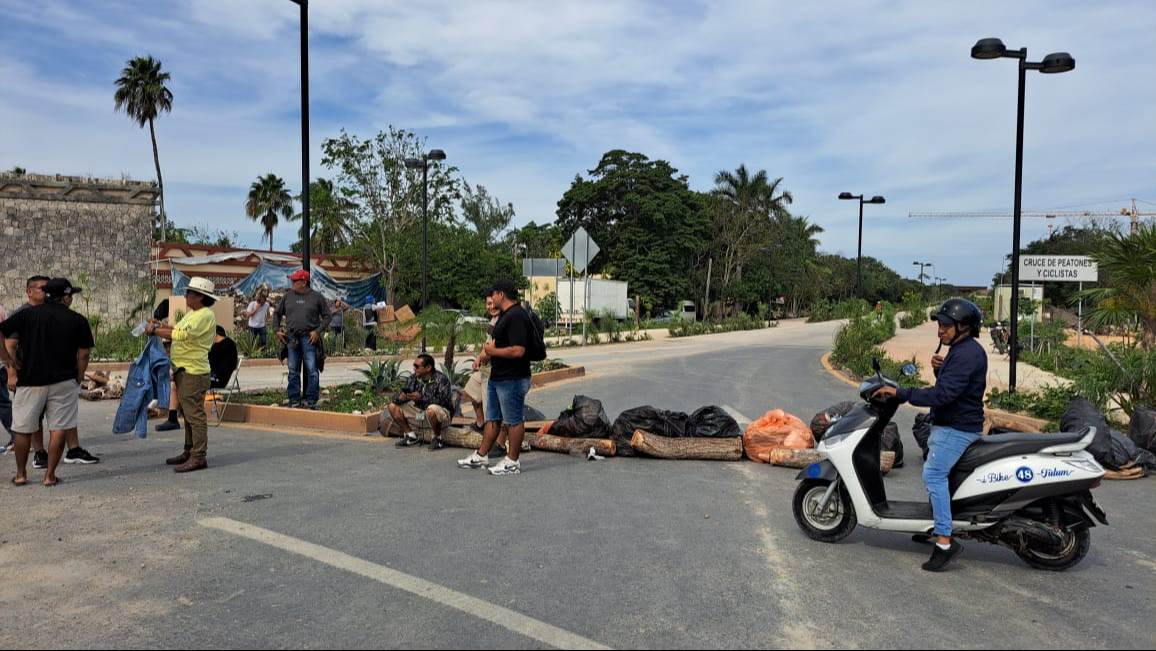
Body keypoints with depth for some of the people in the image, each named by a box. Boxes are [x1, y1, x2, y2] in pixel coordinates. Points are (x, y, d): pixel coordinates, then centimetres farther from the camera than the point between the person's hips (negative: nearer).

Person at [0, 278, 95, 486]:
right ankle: (50, 475, 6)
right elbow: (83, 354, -1)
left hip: (30, 381, 2)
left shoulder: (26, 315, 3)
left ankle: (21, 474, 24)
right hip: (63, 382, -1)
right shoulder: (77, 320, -1)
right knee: (58, 429, 4)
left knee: (23, 430, 15)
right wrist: (78, 378, 11)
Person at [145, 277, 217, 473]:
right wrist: (159, 326, 4)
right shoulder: (192, 313, 19)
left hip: (194, 372, -11)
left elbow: (182, 334, -25)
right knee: (188, 413, 17)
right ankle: (189, 452, 27)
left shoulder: (206, 315, -16)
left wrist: (155, 330, -15)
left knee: (195, 414, -8)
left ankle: (199, 457, -5)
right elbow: (177, 330, 19)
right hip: (184, 370, 11)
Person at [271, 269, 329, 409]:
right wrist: (277, 330, 9)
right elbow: (277, 313, 21)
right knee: (293, 371, 7)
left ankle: (311, 400, 1)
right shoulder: (287, 297, 11)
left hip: (309, 339, -3)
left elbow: (326, 316, 3)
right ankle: (294, 400, 15)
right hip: (291, 338, 4)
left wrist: (318, 331, -8)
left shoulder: (317, 297, 1)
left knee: (311, 370, -6)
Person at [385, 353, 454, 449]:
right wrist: (400, 398, -25)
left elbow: (443, 400, -30)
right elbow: (396, 399, 1)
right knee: (393, 406, -1)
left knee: (432, 409, -41)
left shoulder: (441, 379, -16)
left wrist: (421, 397, -35)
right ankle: (411, 436, 5)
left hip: (441, 414, -6)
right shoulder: (413, 378, 0)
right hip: (419, 412, 7)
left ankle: (437, 438, -13)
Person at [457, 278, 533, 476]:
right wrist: (488, 351, 9)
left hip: (512, 380, -11)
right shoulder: (504, 315, 15)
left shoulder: (516, 316, -20)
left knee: (514, 420, 1)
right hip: (497, 377, 11)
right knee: (492, 418, 17)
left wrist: (493, 351, -16)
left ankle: (512, 462, 10)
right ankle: (481, 456, 26)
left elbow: (518, 350, -28)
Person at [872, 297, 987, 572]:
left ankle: (944, 541, -21)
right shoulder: (962, 349, 14)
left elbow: (943, 394, -28)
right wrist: (939, 370, 1)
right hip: (948, 425, 12)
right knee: (934, 472, 23)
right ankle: (935, 524, 37)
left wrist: (900, 393, -26)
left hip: (956, 428, -12)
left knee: (933, 474, -19)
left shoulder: (966, 354, -20)